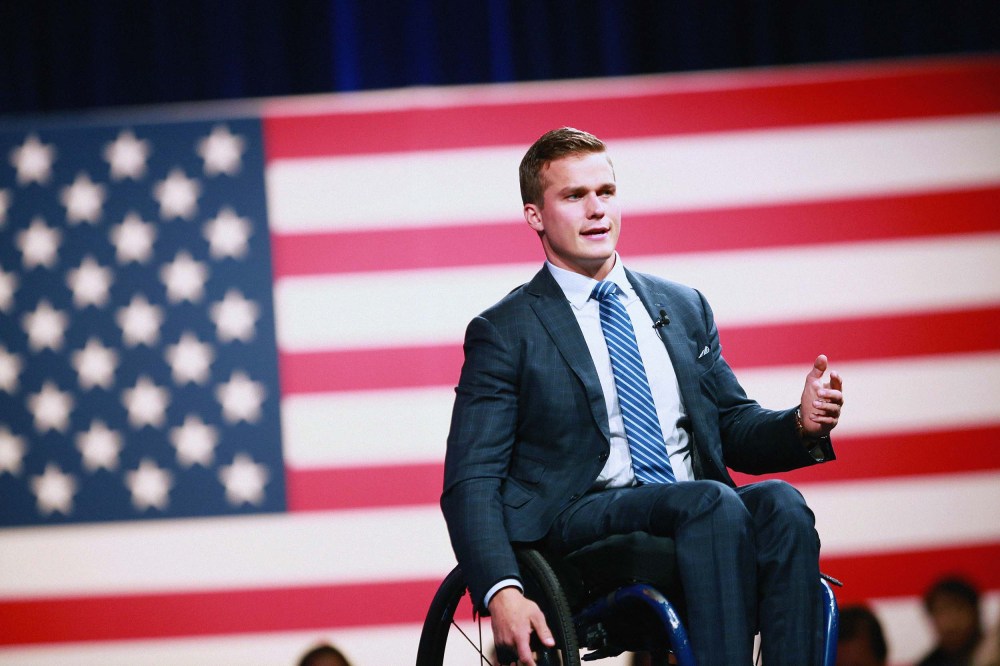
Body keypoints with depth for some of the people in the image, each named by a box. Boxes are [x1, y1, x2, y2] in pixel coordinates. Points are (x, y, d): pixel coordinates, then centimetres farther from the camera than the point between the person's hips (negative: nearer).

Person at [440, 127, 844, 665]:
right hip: (582, 517, -4)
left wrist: (802, 424, -1)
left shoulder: (684, 309, 22)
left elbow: (733, 430, 24)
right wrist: (502, 594, -18)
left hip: (701, 519, 5)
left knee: (780, 503, -28)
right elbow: (469, 484, 0)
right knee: (713, 502, -33)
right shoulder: (504, 333, 7)